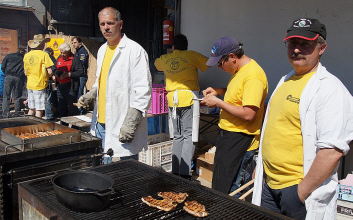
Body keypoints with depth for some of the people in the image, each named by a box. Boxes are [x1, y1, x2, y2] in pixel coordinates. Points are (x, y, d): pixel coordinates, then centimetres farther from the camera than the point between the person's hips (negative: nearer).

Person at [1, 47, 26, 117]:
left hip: (9, 77, 0)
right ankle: (17, 113, 9)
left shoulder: (9, 56, 13)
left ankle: (5, 113, -3)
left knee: (6, 96, 4)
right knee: (17, 97, 9)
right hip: (19, 78, 0)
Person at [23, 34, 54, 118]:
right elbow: (50, 72, -14)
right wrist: (47, 76, 7)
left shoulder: (26, 55, 7)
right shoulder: (43, 54, -10)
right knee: (39, 110, -1)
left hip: (30, 85, 6)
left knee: (31, 109, 15)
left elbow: (26, 73, 13)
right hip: (40, 85, -6)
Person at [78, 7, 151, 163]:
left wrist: (130, 123, -22)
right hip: (102, 123, 8)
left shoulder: (135, 50, -12)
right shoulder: (102, 50, 14)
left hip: (122, 128, -8)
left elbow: (143, 91, -17)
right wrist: (91, 95, 8)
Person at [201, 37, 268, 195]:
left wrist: (218, 103, -19)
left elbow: (248, 114, -28)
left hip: (239, 138, -10)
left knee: (222, 190, -2)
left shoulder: (253, 75, -22)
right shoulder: (240, 70, 9)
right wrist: (218, 91, 10)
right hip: (228, 132, 10)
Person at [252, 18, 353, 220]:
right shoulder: (285, 81, 10)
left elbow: (333, 152, -23)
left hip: (300, 188, -7)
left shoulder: (329, 88, -16)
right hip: (269, 184, 8)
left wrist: (301, 193, -21)